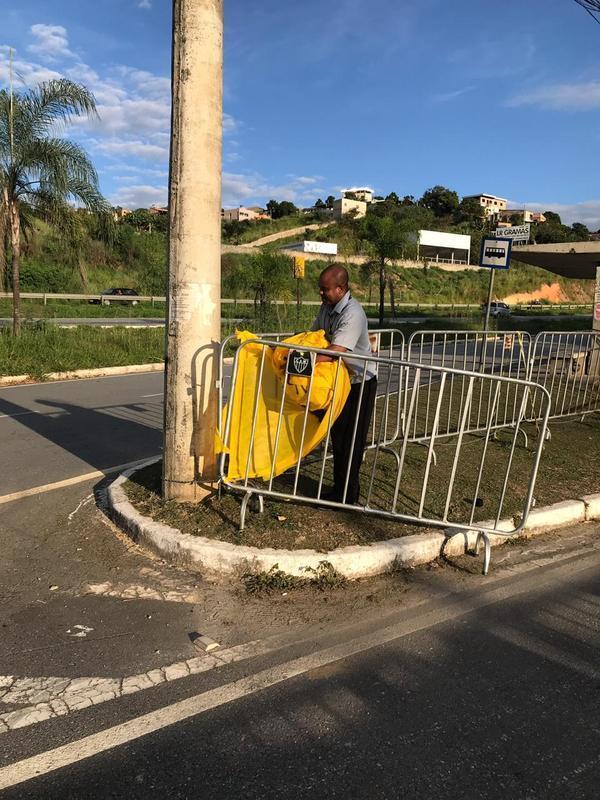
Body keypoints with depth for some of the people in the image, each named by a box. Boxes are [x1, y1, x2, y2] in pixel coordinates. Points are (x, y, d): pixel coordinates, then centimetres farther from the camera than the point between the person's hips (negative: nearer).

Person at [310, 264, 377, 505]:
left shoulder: (352, 313, -26)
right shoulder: (326, 307, 2)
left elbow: (335, 351, -35)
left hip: (359, 383, -9)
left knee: (351, 440, 0)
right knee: (337, 435, 15)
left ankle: (347, 494, 12)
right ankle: (340, 488, 28)